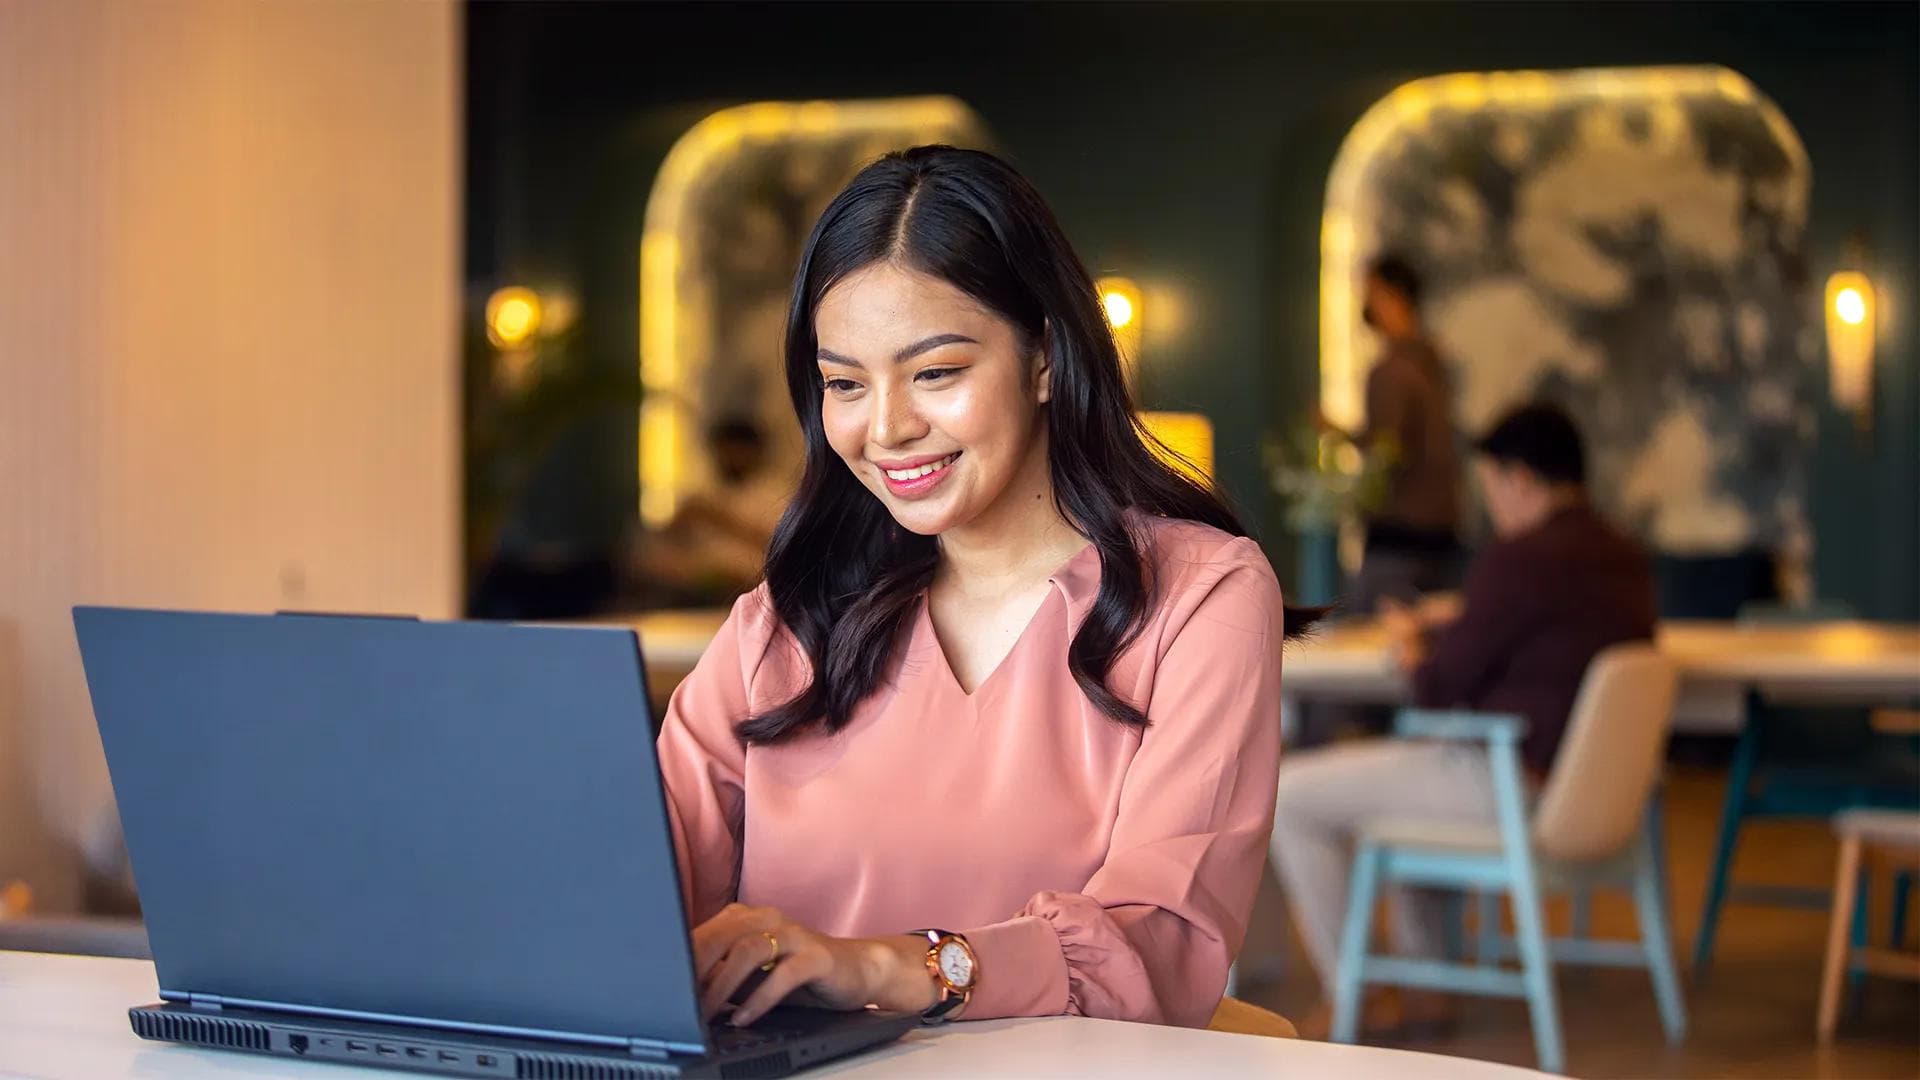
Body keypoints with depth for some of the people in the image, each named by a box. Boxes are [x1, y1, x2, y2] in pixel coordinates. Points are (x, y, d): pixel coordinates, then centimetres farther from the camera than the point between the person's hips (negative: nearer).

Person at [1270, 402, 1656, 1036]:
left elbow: (1439, 691, -14)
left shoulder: (1519, 559, -20)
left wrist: (1416, 647, 7)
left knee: (1287, 797, -2)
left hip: (1515, 790, -10)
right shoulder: (1625, 560, 7)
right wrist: (1447, 632, 17)